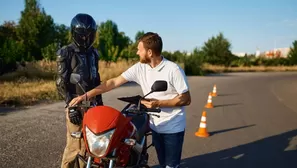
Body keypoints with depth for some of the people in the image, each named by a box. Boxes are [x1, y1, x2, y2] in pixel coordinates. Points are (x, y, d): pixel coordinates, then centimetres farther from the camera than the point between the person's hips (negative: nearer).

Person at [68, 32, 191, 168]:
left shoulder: (173, 70, -18)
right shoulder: (140, 67, -3)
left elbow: (186, 99, -15)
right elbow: (114, 82, -5)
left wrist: (158, 103, -22)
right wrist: (85, 95, -10)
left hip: (173, 128, -5)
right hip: (156, 126, 5)